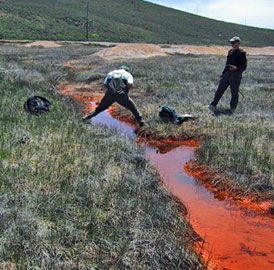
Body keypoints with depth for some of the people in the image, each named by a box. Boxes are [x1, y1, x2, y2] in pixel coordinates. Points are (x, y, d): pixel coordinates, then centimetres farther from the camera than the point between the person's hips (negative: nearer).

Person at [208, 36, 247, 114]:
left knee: (234, 93, 3)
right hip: (227, 73, 7)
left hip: (236, 74, -7)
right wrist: (224, 72, 19)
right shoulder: (230, 52, 15)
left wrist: (236, 68, -28)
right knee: (220, 90, 5)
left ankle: (233, 108, 17)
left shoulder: (241, 53, -8)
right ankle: (213, 105, 10)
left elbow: (244, 66, -11)